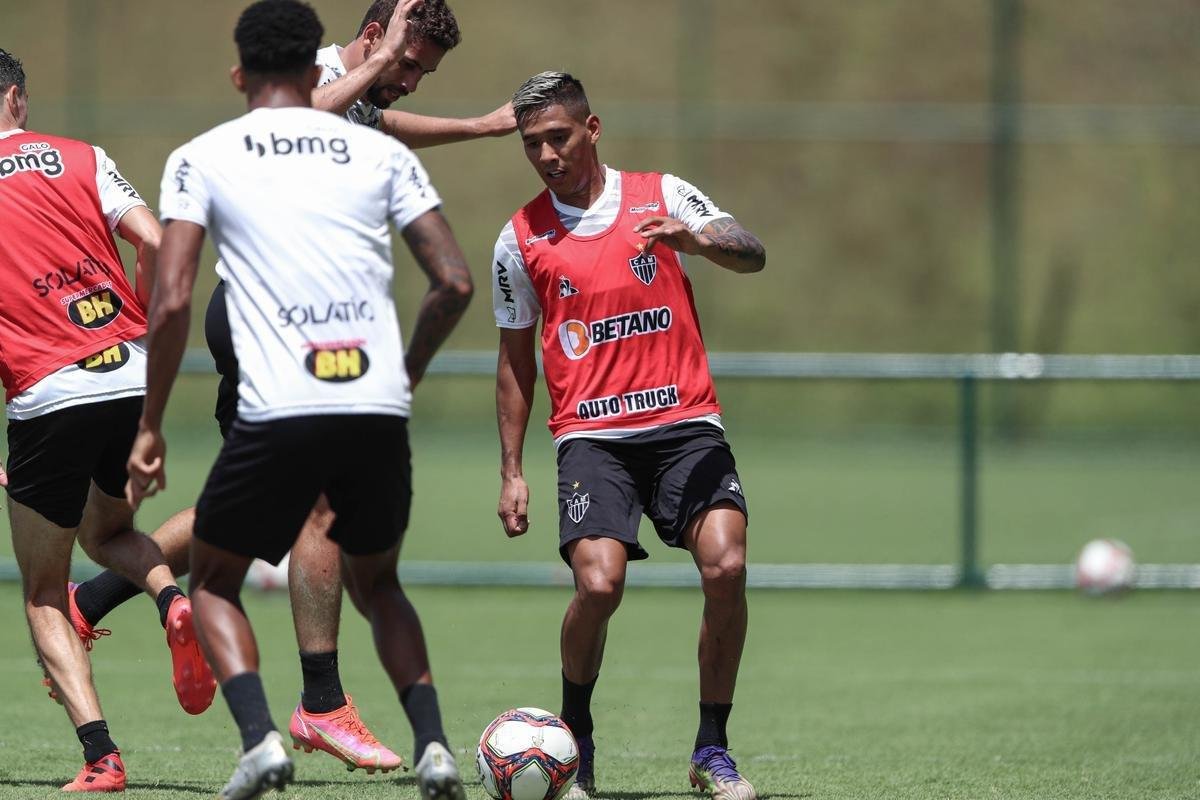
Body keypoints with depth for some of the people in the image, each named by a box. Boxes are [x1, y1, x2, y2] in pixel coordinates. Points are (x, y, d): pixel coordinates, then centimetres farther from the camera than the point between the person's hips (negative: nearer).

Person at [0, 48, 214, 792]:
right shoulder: (80, 159, 10)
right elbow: (155, 243, -2)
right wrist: (144, 333, 13)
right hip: (134, 381, 3)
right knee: (108, 532, 30)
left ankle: (100, 754, -6)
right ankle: (174, 599, -4)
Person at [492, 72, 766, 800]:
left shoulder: (662, 196, 5)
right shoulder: (521, 239, 9)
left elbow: (751, 254, -9)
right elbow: (516, 359, 16)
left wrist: (695, 240, -31)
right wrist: (512, 473, 13)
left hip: (685, 421, 0)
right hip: (591, 433, 0)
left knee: (727, 567, -20)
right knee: (599, 583, -21)